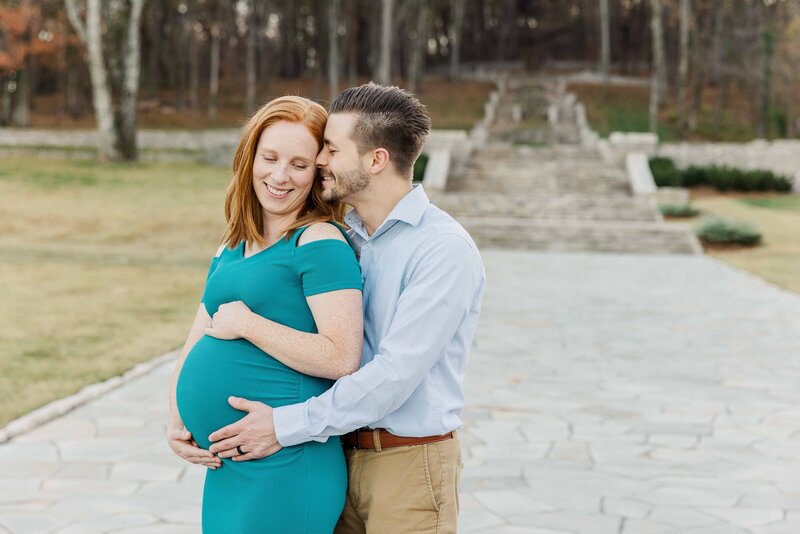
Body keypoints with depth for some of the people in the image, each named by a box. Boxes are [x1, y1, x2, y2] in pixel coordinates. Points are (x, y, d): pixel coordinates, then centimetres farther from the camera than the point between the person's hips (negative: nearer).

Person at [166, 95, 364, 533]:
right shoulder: (231, 250, 14)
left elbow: (342, 358, -20)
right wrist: (176, 424, 4)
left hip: (285, 469, -8)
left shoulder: (321, 243, -11)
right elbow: (195, 346, 18)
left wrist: (245, 323, -15)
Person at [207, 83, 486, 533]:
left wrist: (287, 426, -19)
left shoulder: (444, 248, -16)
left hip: (408, 461, -6)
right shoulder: (344, 239, 8)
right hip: (342, 456, 7)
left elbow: (396, 373, -22)